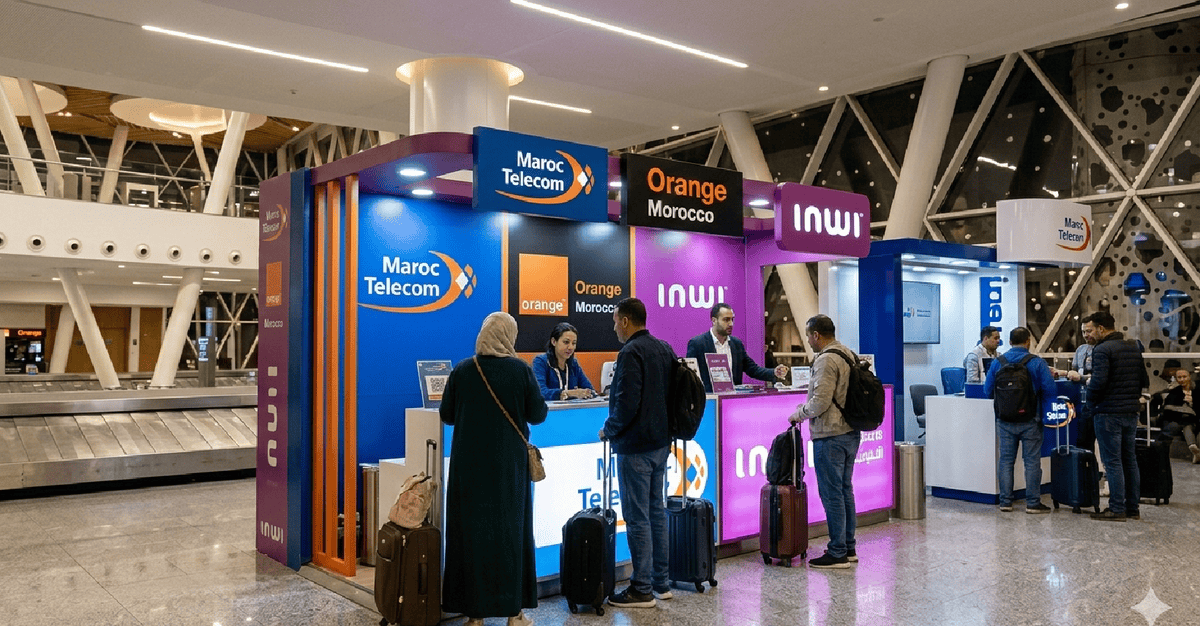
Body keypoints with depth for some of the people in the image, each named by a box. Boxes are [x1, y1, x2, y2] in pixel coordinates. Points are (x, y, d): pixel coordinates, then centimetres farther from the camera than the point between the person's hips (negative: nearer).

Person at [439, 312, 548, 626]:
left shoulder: (462, 370, -5)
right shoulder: (521, 370, -8)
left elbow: (446, 415, 2)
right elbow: (538, 414, -4)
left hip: (469, 462, 1)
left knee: (471, 529, 8)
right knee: (511, 529, 10)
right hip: (509, 463, 0)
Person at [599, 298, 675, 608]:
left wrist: (609, 429, -8)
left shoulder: (631, 352, -18)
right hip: (661, 442, 9)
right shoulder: (665, 349, 10)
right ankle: (660, 582, 24)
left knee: (637, 518, -1)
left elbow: (627, 403, -24)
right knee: (656, 512, 16)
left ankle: (642, 589, 5)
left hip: (635, 447, -9)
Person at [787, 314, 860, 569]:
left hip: (831, 436, -10)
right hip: (851, 432, 10)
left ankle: (837, 554, 3)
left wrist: (799, 413, -6)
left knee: (831, 494, -3)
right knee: (845, 490, 16)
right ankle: (848, 548, 23)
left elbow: (820, 402, -23)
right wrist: (806, 408, 18)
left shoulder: (826, 360, -17)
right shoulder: (849, 355, 13)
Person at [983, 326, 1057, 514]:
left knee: (1006, 460, 8)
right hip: (1030, 421, -2)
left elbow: (988, 390, 5)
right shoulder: (1038, 363, -6)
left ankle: (1005, 501, 11)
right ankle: (1032, 503, 8)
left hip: (1005, 420, 2)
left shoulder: (997, 363, 1)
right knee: (1032, 461, 5)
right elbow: (1050, 390, -9)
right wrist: (1046, 415, 2)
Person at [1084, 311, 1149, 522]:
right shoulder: (1134, 347, 12)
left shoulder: (1102, 349, -15)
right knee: (1129, 459, 15)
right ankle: (1133, 508, 20)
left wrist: (1091, 403, -7)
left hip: (1109, 413, -8)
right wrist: (1132, 396, 17)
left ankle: (1117, 509, 0)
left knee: (1112, 461, -3)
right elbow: (1144, 380, 12)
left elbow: (1098, 381, -23)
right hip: (1131, 412, 8)